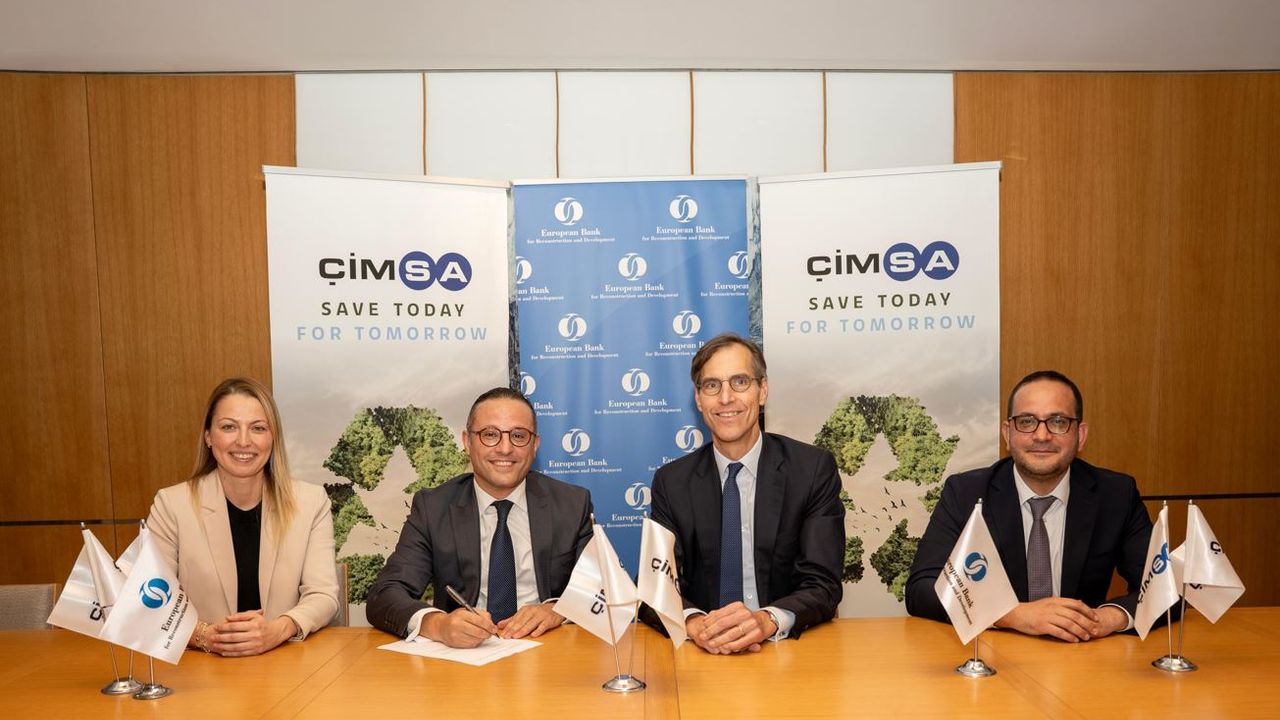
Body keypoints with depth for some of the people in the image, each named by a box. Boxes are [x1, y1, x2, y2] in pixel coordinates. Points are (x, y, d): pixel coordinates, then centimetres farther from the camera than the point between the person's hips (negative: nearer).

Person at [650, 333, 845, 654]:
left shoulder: (815, 469, -2)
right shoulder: (671, 481, 3)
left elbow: (823, 585, -8)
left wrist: (767, 621, -28)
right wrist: (693, 623, -26)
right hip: (701, 653, 2)